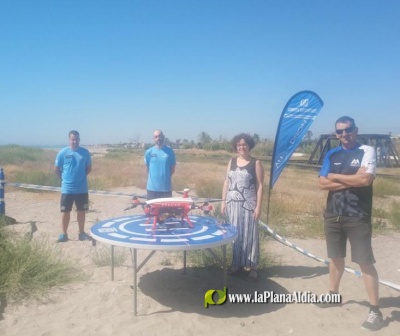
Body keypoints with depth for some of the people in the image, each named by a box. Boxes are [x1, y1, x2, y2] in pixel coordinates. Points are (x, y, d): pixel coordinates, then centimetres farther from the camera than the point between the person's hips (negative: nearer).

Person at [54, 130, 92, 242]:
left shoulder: (85, 152, -2)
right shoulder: (62, 152, -5)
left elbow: (89, 168, 11)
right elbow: (56, 169, 4)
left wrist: (81, 177, 8)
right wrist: (65, 178, 6)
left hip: (82, 189, 1)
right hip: (67, 189, -1)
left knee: (81, 211, 10)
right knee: (65, 211, 7)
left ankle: (82, 233, 23)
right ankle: (64, 234, 19)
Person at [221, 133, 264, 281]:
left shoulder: (256, 163, -3)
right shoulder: (232, 162, 10)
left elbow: (260, 186, -5)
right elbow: (226, 182, 12)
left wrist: (258, 206, -11)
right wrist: (223, 201, 7)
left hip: (248, 205, -4)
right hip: (232, 204, 4)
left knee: (249, 234, 2)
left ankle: (252, 266, 12)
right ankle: (237, 263, 22)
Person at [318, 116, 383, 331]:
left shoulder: (367, 151, -6)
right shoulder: (331, 155, 7)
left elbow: (364, 179, -20)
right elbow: (322, 184, -1)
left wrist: (336, 177, -9)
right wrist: (350, 182, -12)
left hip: (357, 217, -5)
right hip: (333, 215, 5)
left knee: (365, 262, 0)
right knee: (336, 257, 18)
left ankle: (375, 310, 11)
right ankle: (333, 294, 35)